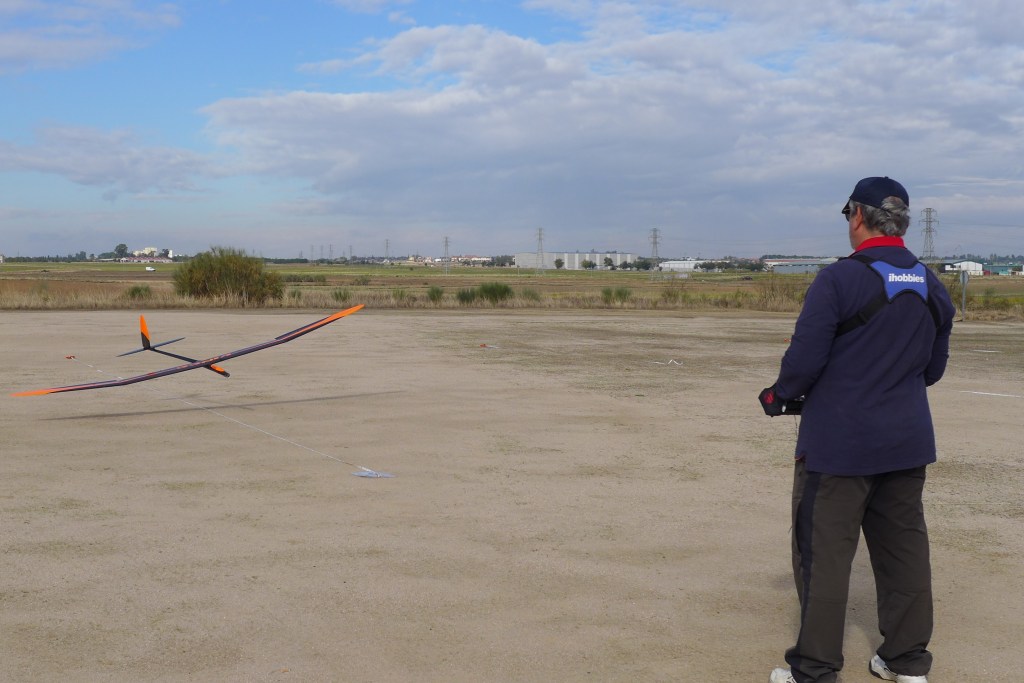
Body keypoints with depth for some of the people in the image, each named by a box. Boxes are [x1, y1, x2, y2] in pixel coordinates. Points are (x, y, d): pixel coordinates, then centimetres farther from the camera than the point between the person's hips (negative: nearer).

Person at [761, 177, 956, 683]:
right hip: (907, 442, 6)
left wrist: (779, 396, 2)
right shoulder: (932, 286, 6)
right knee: (904, 548, 14)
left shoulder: (839, 279, -15)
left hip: (838, 444, -6)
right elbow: (933, 369, 14)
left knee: (824, 552, 1)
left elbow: (805, 359, -17)